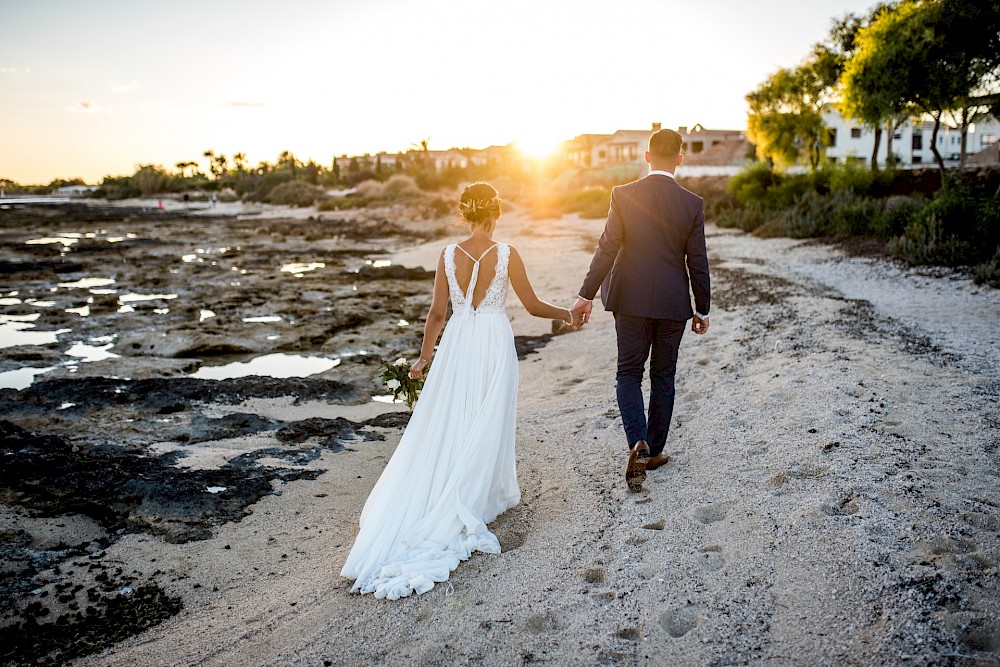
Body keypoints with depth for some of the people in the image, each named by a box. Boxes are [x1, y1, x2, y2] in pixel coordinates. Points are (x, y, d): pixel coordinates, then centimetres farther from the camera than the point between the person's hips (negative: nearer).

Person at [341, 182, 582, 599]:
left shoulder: (448, 255, -3)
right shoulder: (506, 255, -9)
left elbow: (437, 313, 1)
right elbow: (533, 306, -4)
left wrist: (424, 357, 12)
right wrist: (566, 314, 15)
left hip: (457, 344, 2)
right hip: (494, 343, -2)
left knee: (445, 426, 12)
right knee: (486, 428, 9)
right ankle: (478, 499, 14)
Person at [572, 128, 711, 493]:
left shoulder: (624, 195, -8)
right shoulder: (692, 204, -5)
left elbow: (607, 249, -10)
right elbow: (698, 263, -2)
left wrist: (587, 294, -4)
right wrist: (702, 309, 9)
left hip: (630, 299, -1)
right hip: (673, 304, 1)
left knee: (629, 372, 11)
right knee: (663, 377, 14)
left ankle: (638, 443, -7)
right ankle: (654, 450, 24)